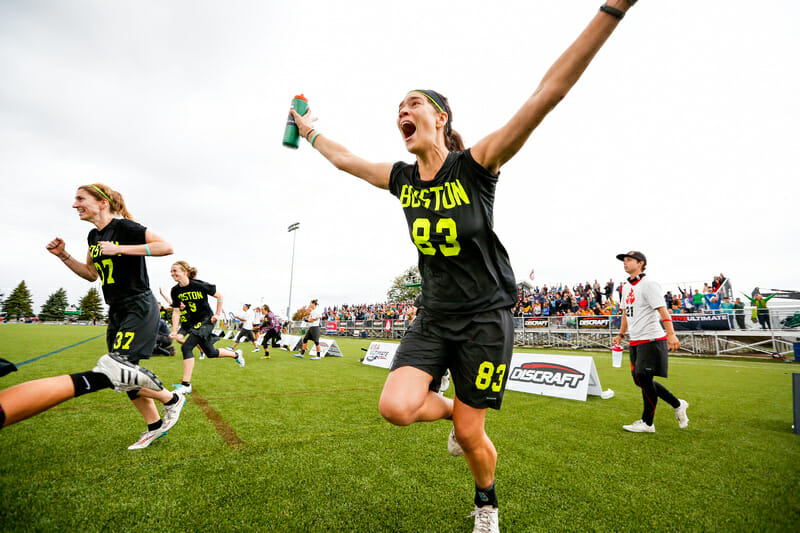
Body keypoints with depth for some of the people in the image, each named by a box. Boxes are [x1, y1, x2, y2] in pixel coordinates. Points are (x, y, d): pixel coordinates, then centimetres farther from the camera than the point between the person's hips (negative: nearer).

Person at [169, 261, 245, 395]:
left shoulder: (200, 285, -19)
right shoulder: (175, 291, -4)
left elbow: (219, 296, -6)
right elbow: (176, 311, 0)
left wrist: (217, 314, -5)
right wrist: (175, 331, -10)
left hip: (206, 320, -6)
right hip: (192, 322, 6)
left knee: (186, 347, -21)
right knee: (210, 353, 15)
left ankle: (186, 385, -14)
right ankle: (236, 354, 43)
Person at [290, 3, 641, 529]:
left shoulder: (475, 165, -12)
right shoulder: (401, 179, 2)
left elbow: (547, 94, -20)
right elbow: (345, 158, 18)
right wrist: (310, 131, 31)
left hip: (486, 315, -4)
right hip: (434, 317, 4)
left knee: (470, 436, 5)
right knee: (396, 407, -14)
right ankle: (454, 411, 22)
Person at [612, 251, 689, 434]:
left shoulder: (648, 284, -11)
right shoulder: (626, 286, 14)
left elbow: (662, 310, -21)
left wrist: (671, 334, -31)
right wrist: (620, 335, 23)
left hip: (651, 340, -8)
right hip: (635, 342, 9)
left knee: (644, 378, -6)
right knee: (640, 380, 11)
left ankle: (647, 423, 8)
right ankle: (677, 404, 29)